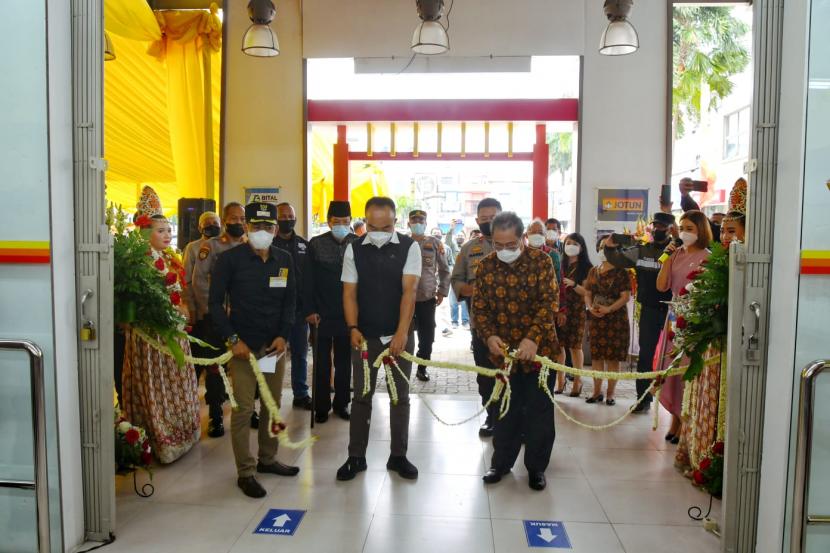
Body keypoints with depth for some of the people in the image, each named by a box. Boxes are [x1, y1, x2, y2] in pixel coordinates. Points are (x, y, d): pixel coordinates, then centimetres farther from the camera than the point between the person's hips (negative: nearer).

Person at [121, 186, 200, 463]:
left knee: (176, 380, 16)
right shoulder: (142, 260, -14)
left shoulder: (172, 259, 12)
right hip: (152, 332, -8)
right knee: (155, 385, 2)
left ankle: (179, 433, 29)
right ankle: (160, 440, 12)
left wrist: (182, 311, 6)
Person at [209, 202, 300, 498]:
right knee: (244, 408, -3)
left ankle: (267, 459, 28)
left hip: (275, 344, 4)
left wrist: (284, 335, -3)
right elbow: (216, 301, -3)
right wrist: (232, 339, -11)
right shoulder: (230, 258, -5)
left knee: (272, 405, 11)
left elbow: (290, 300, 10)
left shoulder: (284, 259, 7)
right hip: (243, 344, -4)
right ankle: (245, 472, 8)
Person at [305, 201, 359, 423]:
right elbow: (308, 280, -1)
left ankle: (341, 403, 24)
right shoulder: (316, 244, -1)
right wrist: (310, 310, -6)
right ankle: (322, 406, 19)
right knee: (322, 363, 8)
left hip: (349, 314, 1)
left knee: (344, 362, 11)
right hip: (322, 314, -1)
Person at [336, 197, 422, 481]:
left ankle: (398, 456, 22)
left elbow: (409, 291, -14)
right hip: (365, 335, 1)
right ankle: (356, 457, 20)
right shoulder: (354, 249, -1)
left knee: (400, 395, 9)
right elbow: (349, 292, -1)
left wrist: (402, 332, -22)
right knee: (362, 395, 8)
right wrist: (353, 328, -14)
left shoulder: (409, 247, -6)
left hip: (400, 334, -1)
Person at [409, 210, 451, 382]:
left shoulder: (435, 243, 3)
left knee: (427, 335, 5)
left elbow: (444, 269, 7)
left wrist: (442, 291, 1)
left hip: (428, 297, 1)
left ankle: (422, 368, 21)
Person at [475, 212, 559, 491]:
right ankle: (501, 461, 30)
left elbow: (550, 301, -15)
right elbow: (479, 306, 0)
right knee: (506, 409, 14)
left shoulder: (541, 260, -9)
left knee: (539, 411, 8)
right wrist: (489, 336, -17)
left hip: (538, 348, -2)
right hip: (503, 350, 2)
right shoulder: (485, 266, -2)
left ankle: (536, 466, 25)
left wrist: (533, 338, -26)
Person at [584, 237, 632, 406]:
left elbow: (626, 296, -10)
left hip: (615, 318, -4)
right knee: (596, 356, 6)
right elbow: (588, 294, 13)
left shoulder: (620, 272, -4)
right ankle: (597, 391, 16)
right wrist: (590, 307, -7)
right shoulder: (593, 271, 12)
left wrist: (609, 309, -21)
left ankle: (610, 393, 9)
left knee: (612, 357, 0)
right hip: (595, 318, 5)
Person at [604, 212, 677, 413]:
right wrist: (610, 247, -11)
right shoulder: (640, 250, 8)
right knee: (645, 354, 8)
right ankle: (643, 398, 18)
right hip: (649, 310, 4)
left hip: (671, 310, -3)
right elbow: (617, 260, 9)